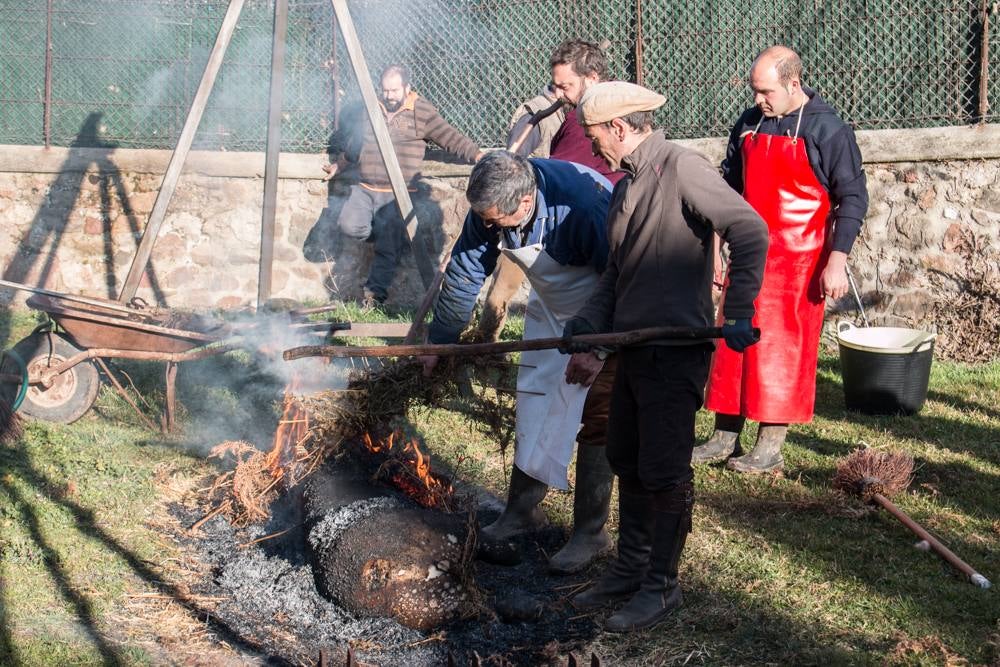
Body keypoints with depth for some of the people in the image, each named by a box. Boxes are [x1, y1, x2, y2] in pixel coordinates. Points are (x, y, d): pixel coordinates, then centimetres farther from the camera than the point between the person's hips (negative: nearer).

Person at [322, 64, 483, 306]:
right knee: (349, 225, -18)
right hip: (365, 189, 4)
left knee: (388, 248, -10)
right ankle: (392, 236, 9)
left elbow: (453, 139, -2)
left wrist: (479, 156, -13)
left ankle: (375, 294, 4)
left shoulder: (422, 112, -2)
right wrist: (338, 165, 30)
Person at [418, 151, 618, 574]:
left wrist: (600, 350, -26)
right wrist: (438, 341, 5)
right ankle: (522, 509, 23)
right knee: (533, 409, 9)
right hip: (551, 309, 7)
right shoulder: (488, 208, -16)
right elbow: (464, 276, -1)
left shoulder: (583, 205, -38)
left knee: (594, 422, -8)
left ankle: (590, 533, 2)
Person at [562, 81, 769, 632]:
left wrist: (738, 313, -24)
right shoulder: (626, 186, 16)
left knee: (664, 471, -1)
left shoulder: (681, 169, -14)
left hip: (675, 351, -9)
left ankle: (662, 586, 11)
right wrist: (587, 323, 5)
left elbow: (750, 232, -21)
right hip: (634, 348, 10)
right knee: (627, 463, 17)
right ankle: (630, 568, 31)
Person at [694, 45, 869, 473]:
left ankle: (770, 447, 5)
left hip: (798, 259, -6)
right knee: (733, 344, 7)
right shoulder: (749, 124, 7)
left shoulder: (827, 130, -9)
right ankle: (724, 438, 16)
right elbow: (730, 185, 17)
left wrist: (837, 261, -15)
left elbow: (852, 198, -9)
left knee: (783, 349, -2)